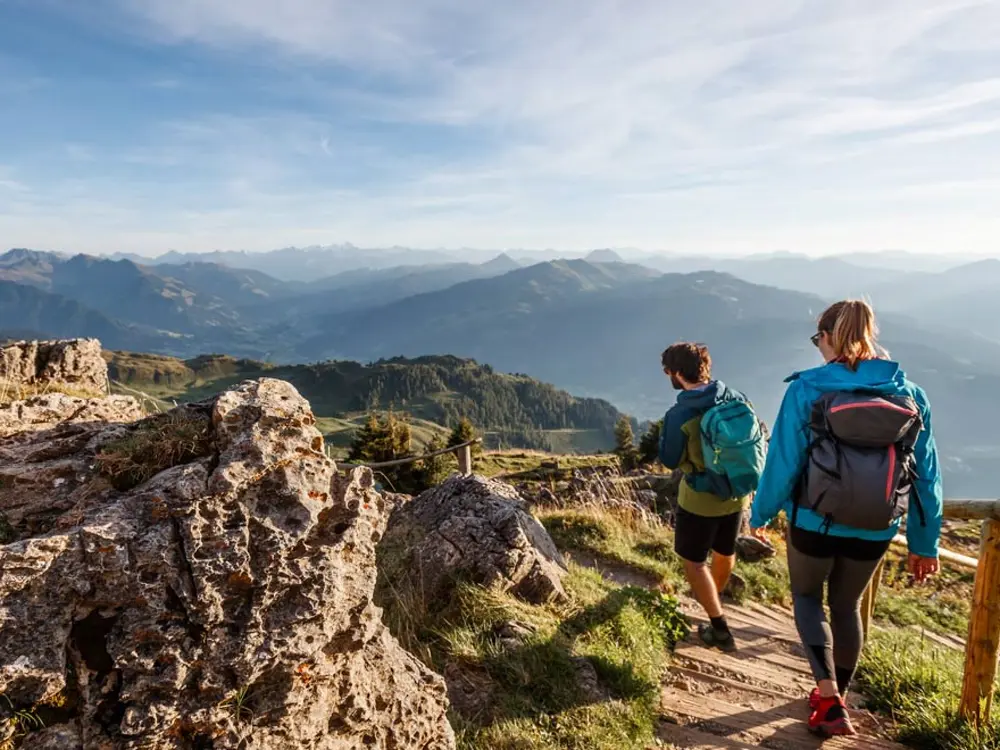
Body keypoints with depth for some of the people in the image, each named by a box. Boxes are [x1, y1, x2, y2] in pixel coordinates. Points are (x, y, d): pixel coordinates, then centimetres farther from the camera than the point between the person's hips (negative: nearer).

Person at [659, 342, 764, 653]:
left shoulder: (679, 415, -24)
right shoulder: (736, 398, -8)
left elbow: (670, 461, -10)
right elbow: (758, 440, 3)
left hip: (700, 500, -6)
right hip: (737, 494, 6)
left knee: (693, 560, 13)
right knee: (725, 551, 26)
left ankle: (720, 629, 14)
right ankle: (713, 599, 53)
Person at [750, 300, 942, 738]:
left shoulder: (806, 390, -14)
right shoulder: (910, 394, -4)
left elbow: (782, 462, -10)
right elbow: (927, 476, 1)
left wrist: (761, 513, 6)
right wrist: (924, 543, 11)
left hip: (815, 524, -3)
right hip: (875, 533, 3)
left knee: (806, 595, 23)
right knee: (847, 607, 24)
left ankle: (829, 698, 12)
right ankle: (836, 697, 40)